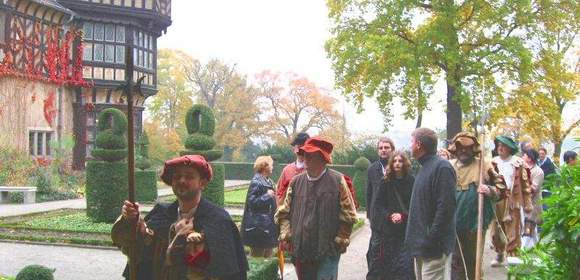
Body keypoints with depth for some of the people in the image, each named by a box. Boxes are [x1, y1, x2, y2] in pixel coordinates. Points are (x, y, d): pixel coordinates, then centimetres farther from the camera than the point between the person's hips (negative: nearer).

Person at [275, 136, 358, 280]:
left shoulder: (337, 180, -6)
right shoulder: (296, 181, 7)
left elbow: (348, 215, -3)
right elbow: (284, 212, 13)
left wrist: (340, 240, -4)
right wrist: (285, 235, 2)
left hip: (327, 252, -4)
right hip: (300, 251, 5)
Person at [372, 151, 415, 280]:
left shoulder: (412, 182, -1)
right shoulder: (386, 182, 6)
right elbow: (379, 204, 6)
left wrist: (403, 215, -13)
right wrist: (389, 216, -9)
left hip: (407, 229, -2)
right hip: (388, 229, 2)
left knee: (405, 262, -9)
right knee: (387, 262, 5)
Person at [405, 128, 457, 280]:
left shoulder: (442, 167, -16)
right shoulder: (425, 168, 15)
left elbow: (446, 208, -22)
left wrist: (432, 239, -22)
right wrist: (414, 237, 16)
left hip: (434, 246, -10)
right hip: (421, 244, 10)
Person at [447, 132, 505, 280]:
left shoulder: (483, 165, -2)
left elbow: (501, 187, -2)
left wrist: (490, 191, -20)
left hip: (475, 222, -2)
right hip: (453, 223, 2)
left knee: (474, 260, 10)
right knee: (455, 260, 9)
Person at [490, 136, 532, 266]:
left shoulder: (518, 162, 0)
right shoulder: (493, 162, 6)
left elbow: (525, 183, 1)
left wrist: (527, 203, -1)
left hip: (513, 201, -2)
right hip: (496, 201, 2)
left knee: (513, 232, 1)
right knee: (496, 231, 9)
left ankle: (513, 257, 10)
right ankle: (500, 254, 27)